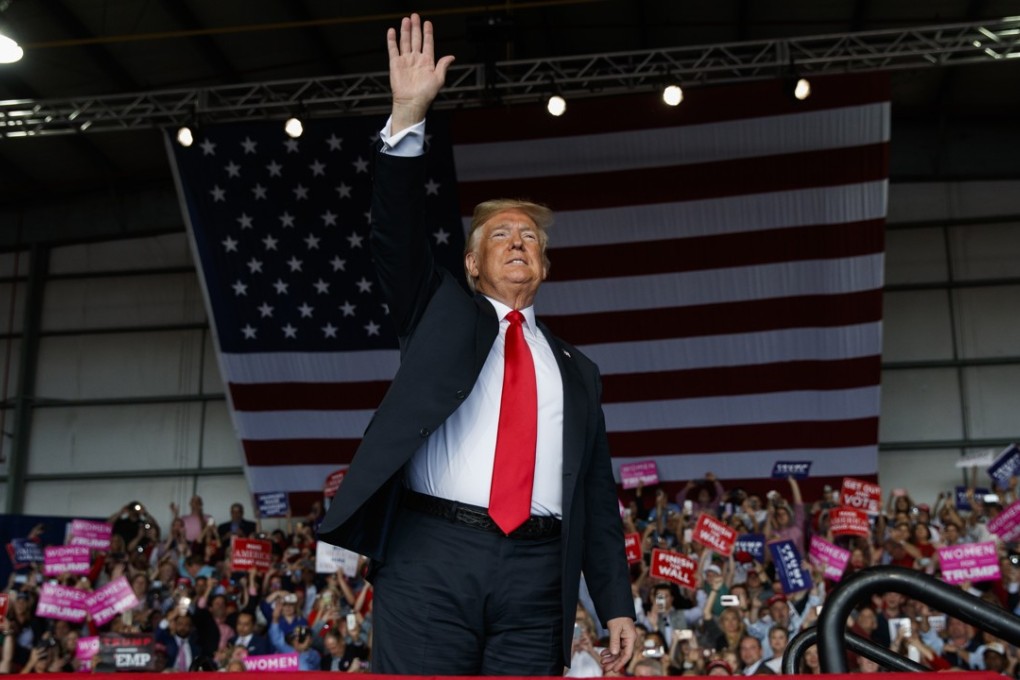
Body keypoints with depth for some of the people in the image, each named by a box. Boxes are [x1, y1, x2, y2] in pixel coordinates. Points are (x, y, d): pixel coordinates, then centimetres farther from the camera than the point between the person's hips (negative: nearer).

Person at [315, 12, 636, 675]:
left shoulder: (577, 370, 22)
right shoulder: (441, 313, 17)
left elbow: (598, 496, 19)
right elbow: (398, 234, 0)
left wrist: (616, 604, 11)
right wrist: (408, 117, -11)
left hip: (539, 574, 3)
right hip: (432, 554, -2)